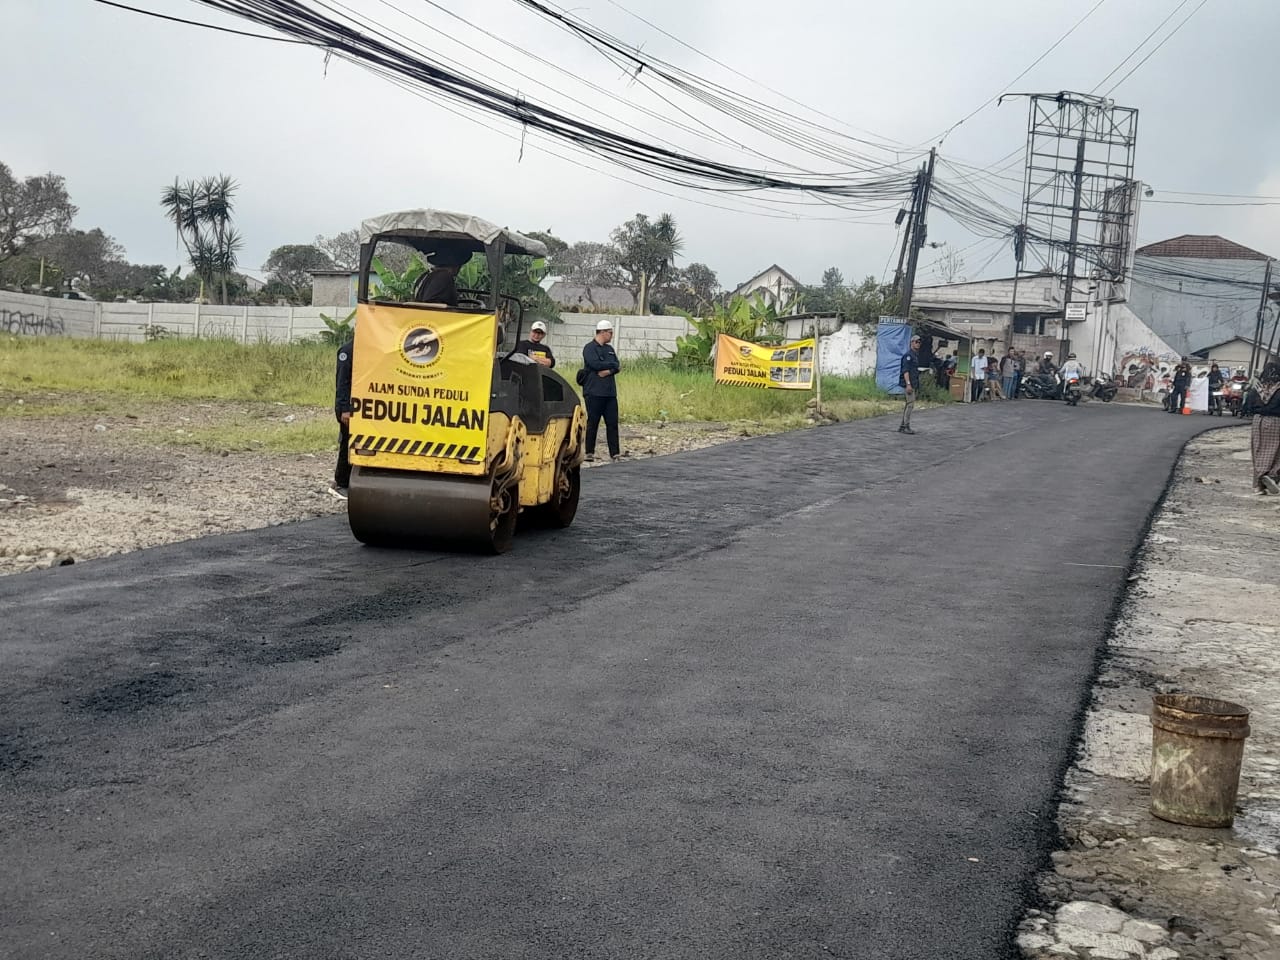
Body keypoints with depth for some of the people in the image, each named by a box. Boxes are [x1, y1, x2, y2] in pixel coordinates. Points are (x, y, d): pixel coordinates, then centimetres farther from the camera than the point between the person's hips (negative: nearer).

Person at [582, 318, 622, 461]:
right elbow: (596, 364, -18)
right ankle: (590, 453, 2)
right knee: (592, 423, -2)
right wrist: (613, 365, -4)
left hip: (610, 392, 7)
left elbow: (617, 366, 10)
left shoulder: (609, 348, 19)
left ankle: (615, 452, 4)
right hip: (594, 392, -7)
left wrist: (608, 371, -11)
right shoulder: (590, 348, -4)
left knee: (612, 423, 3)